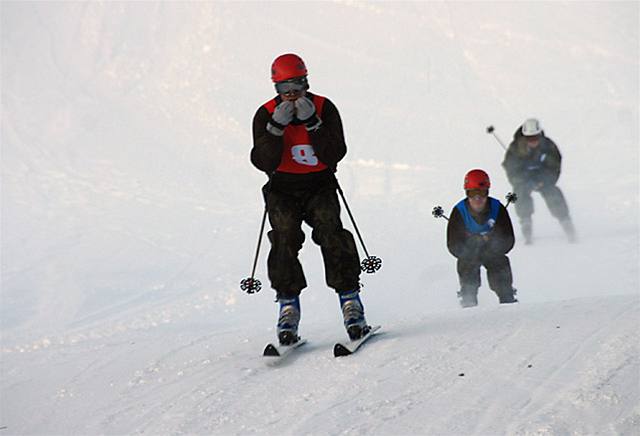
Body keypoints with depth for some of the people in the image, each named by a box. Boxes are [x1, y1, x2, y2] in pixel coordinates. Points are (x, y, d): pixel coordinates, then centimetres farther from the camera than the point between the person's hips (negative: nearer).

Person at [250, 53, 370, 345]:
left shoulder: (324, 108, -4)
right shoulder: (266, 114, -2)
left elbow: (334, 155, -15)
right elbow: (264, 162, -13)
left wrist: (312, 123, -24)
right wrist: (277, 127, -23)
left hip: (320, 186, -1)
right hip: (282, 189, 1)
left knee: (331, 231, -22)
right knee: (284, 236, -22)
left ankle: (349, 299, -21)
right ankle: (288, 304, -19)